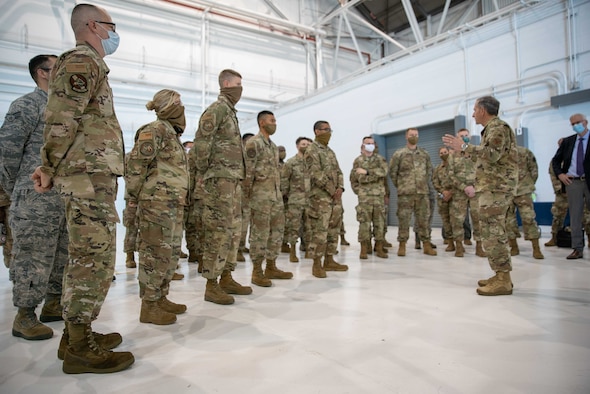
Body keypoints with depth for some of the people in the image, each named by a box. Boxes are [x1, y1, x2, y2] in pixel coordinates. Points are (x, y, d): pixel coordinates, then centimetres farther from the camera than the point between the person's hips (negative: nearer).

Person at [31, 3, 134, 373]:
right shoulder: (82, 62, -5)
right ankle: (80, 348, 2)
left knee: (85, 259, 13)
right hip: (91, 176, -10)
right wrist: (49, 169, -9)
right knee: (95, 261, -7)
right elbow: (61, 119, -15)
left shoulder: (90, 66, 25)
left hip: (95, 177, 10)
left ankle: (77, 333, 24)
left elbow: (79, 122, 20)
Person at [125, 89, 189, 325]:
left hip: (173, 204, 10)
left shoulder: (171, 133, 22)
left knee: (171, 253, 13)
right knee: (155, 252, -4)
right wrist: (133, 195, -10)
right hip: (157, 203, -10)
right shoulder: (156, 129, -7)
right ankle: (149, 306, 5)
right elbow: (135, 163, -13)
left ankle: (161, 298, 23)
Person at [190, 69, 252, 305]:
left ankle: (226, 278, 20)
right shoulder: (218, 108, -7)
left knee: (233, 230, 11)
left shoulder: (230, 112, 22)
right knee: (218, 231, -8)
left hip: (233, 180, 10)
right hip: (219, 180, -10)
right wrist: (201, 172, -12)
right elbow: (201, 141, -16)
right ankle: (211, 285, -1)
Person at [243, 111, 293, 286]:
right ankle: (257, 271, 3)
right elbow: (248, 170, -13)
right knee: (259, 232, -5)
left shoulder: (273, 145, 20)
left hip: (276, 194, 9)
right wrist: (247, 193, -15)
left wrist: (279, 191, 18)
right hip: (261, 194, -9)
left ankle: (271, 267, 20)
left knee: (277, 230, 11)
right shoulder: (254, 142, -8)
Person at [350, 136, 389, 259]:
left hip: (379, 196, 3)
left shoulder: (379, 159, 10)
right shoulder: (358, 160, 7)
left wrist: (367, 172, -17)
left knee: (380, 222, 4)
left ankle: (379, 248, 12)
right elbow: (354, 178, 0)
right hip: (364, 197, -2)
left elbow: (384, 171, -9)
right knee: (364, 222, -4)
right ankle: (364, 250, 1)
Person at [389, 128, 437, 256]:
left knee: (423, 219, 5)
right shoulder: (399, 154, 1)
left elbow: (429, 170, 21)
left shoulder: (424, 154, 12)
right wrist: (399, 185, 3)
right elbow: (392, 172, 3)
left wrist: (425, 183, 13)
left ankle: (427, 245, 12)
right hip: (405, 193, -3)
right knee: (403, 220, -1)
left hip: (423, 192, 3)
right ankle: (402, 245, 7)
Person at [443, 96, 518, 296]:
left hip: (496, 189, -11)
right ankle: (501, 276, 18)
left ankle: (503, 281, -7)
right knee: (494, 232, 12)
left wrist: (464, 147, -22)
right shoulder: (491, 129, 23)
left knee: (493, 233, -11)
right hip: (492, 189, 11)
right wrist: (477, 187, 24)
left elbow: (492, 154, -26)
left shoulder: (498, 127, -8)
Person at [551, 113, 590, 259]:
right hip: (572, 182, 2)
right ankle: (577, 249, 10)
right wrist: (560, 174, 0)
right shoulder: (567, 141, 9)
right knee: (575, 216, 4)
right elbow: (555, 160, 15)